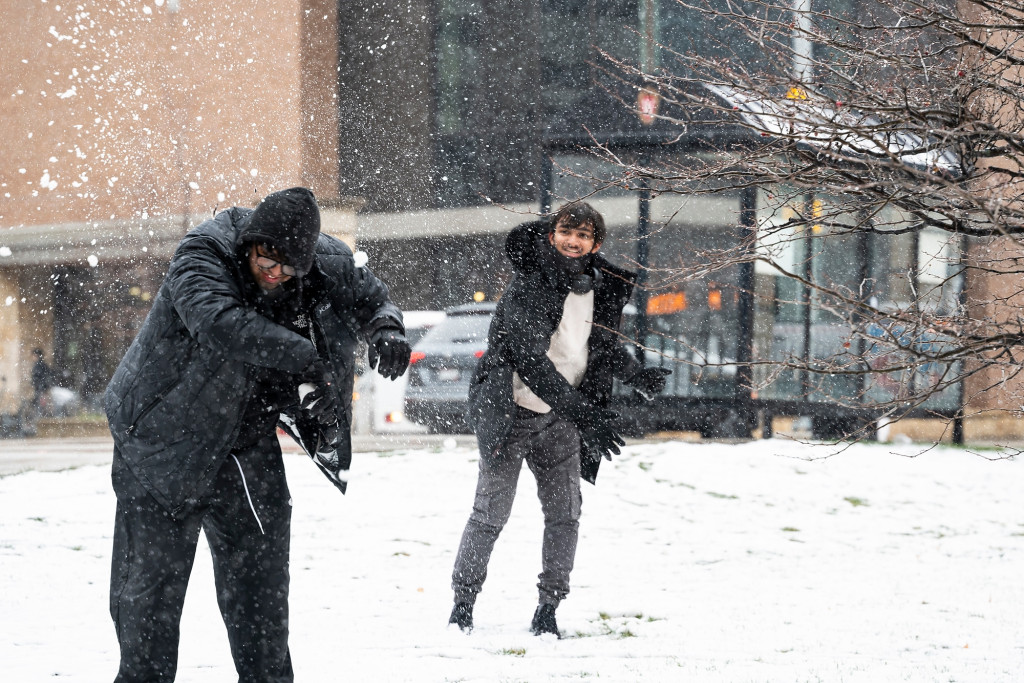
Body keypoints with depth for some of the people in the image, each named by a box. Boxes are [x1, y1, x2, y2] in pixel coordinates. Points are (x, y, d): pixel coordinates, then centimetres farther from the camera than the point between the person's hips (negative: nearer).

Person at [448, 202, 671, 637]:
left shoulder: (605, 289, 3)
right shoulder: (528, 283, -16)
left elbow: (606, 347, 19)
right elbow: (530, 360, -23)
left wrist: (636, 375, -3)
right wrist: (583, 413, -28)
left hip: (562, 420, 5)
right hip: (512, 414, -5)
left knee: (565, 515, 1)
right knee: (490, 514, -2)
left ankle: (547, 610, 11)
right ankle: (463, 605, 12)